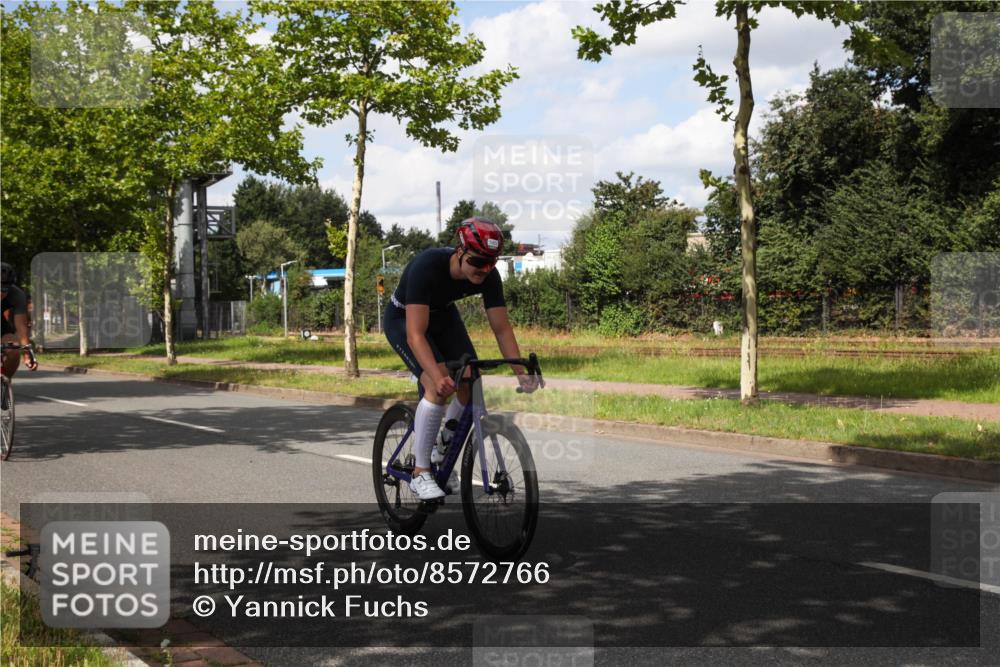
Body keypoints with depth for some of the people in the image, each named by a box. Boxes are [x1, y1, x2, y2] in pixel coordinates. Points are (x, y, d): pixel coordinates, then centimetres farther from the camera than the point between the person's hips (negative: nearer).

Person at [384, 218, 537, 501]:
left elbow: (502, 328, -17)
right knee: (439, 386, -26)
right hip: (404, 319, -6)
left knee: (471, 384, -12)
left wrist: (521, 371, -29)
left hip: (443, 315, 6)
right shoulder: (427, 266, -39)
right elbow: (416, 334, -43)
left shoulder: (488, 275, -23)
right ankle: (420, 473, -15)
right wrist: (438, 376, -55)